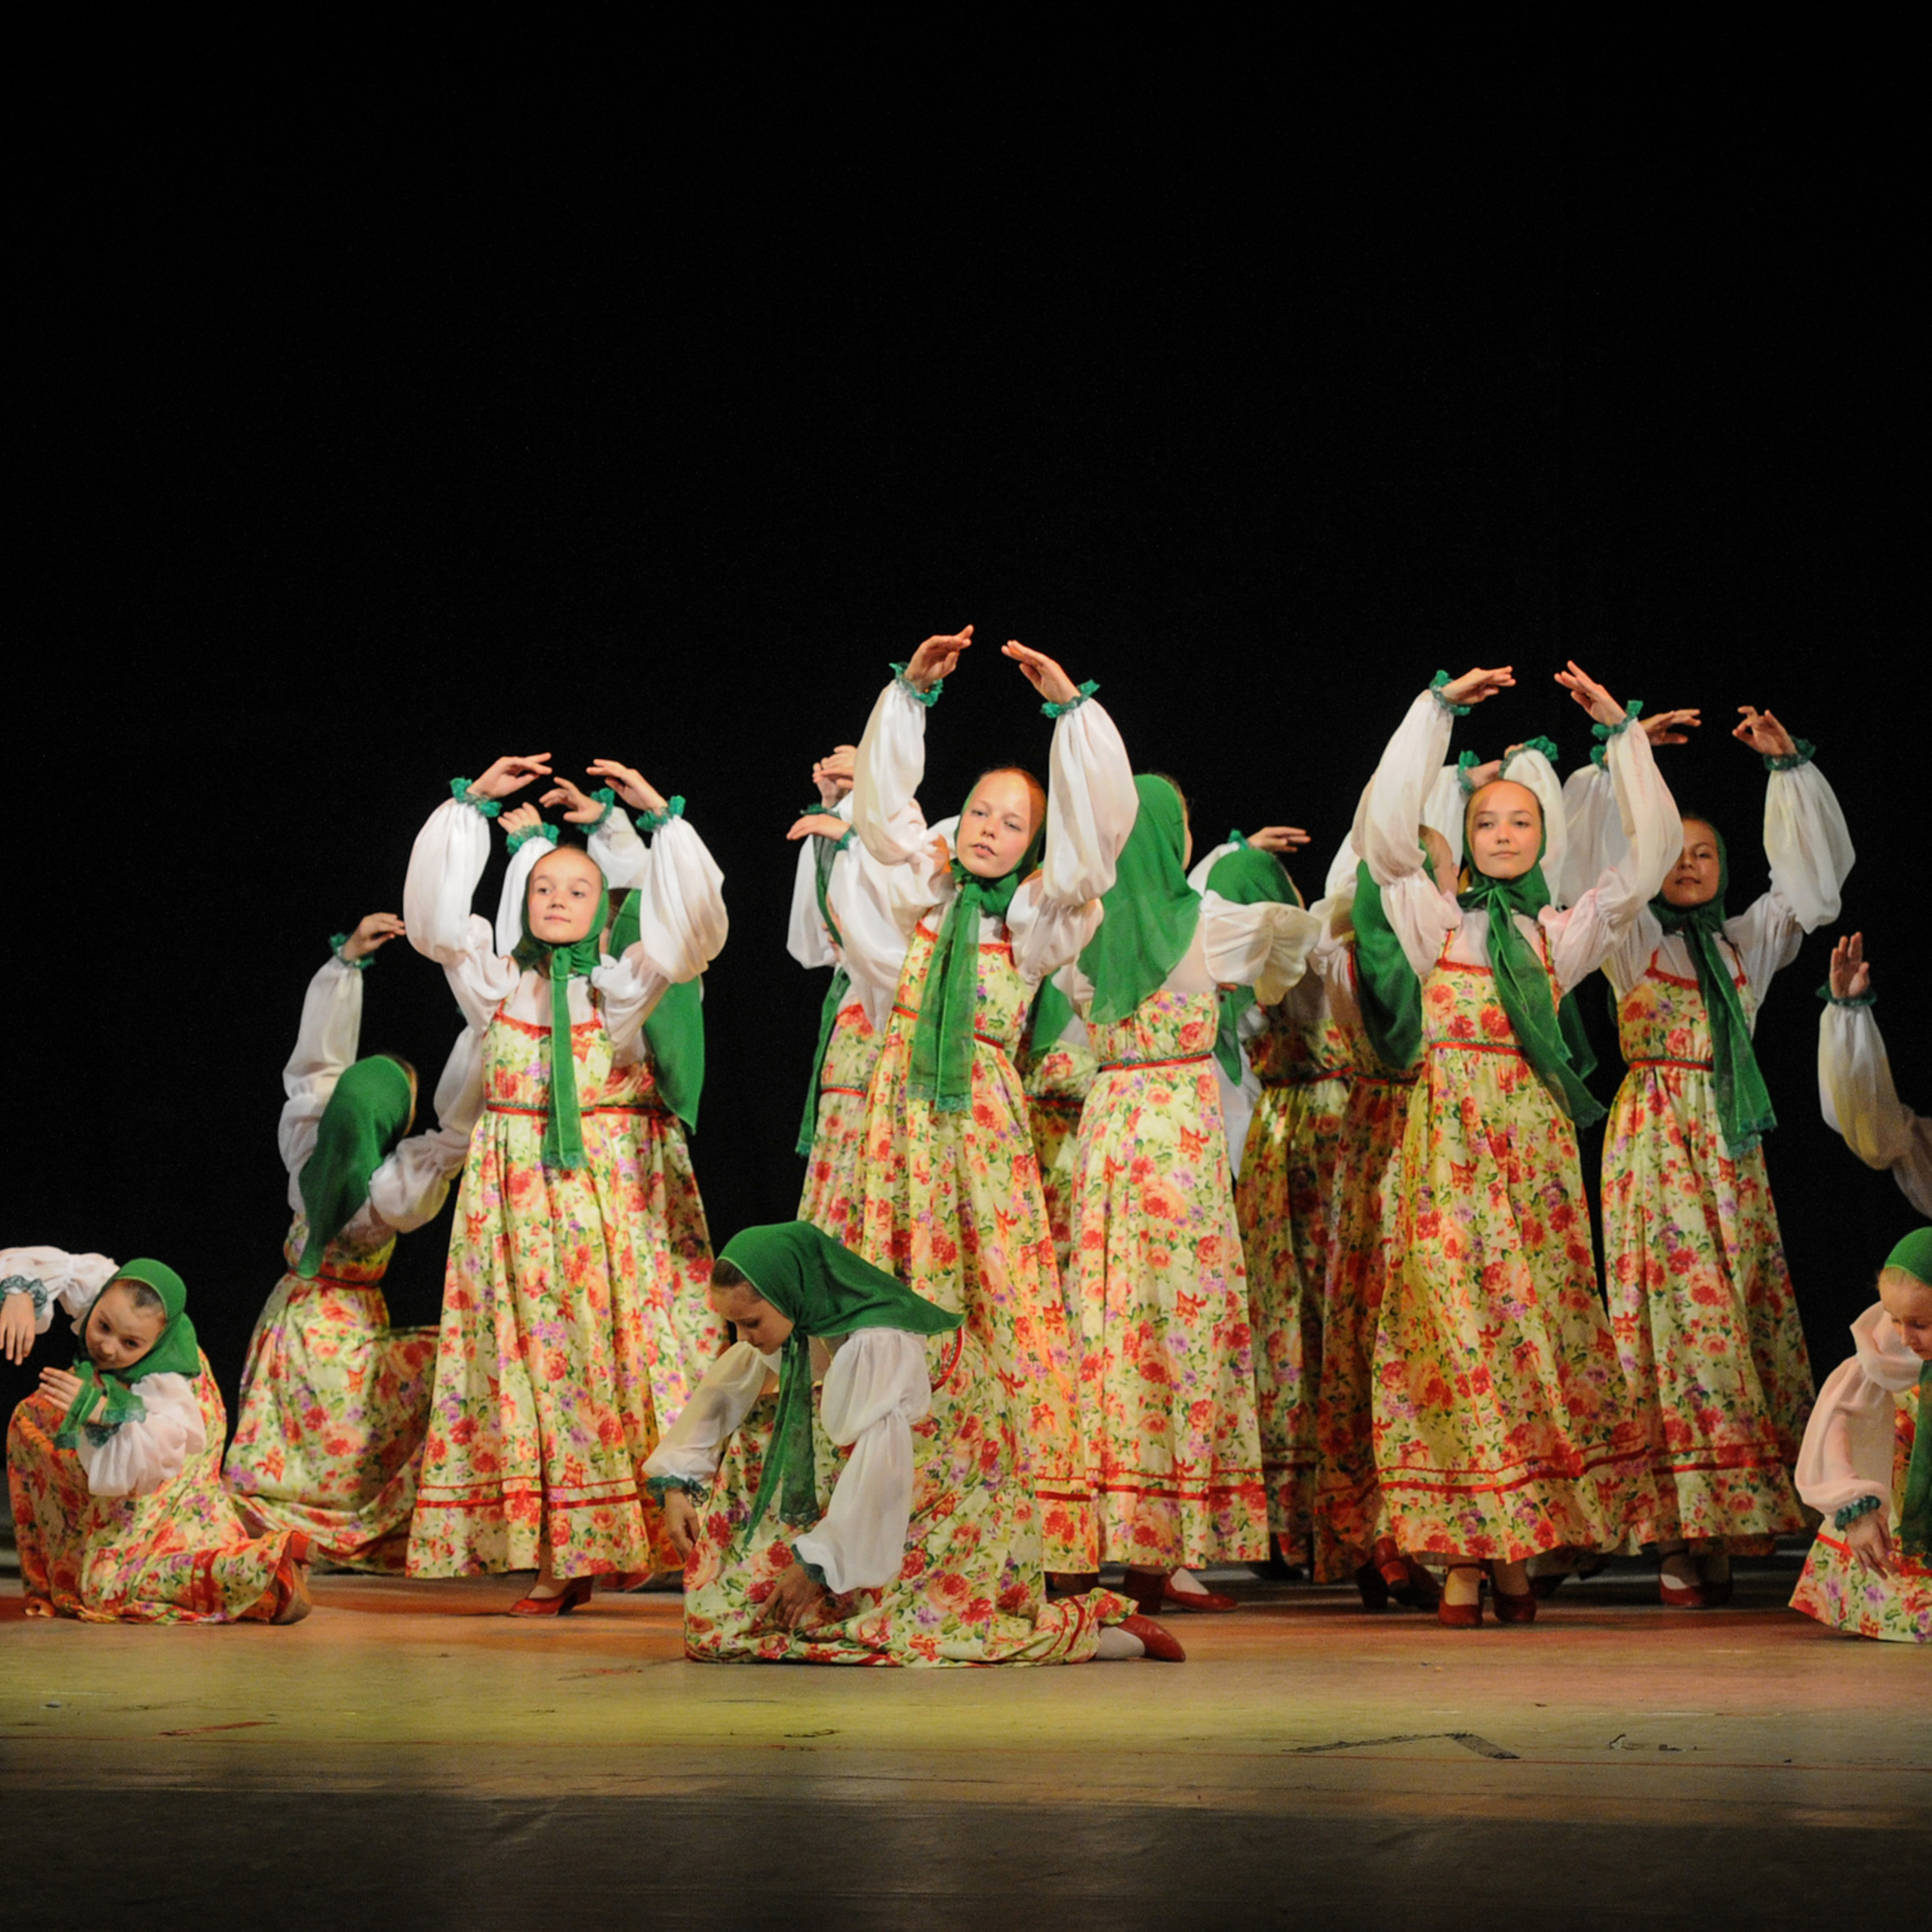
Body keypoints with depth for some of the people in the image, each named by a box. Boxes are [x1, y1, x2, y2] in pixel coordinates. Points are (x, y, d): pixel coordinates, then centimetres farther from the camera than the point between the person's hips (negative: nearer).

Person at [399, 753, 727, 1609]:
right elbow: (434, 910, -2)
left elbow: (693, 926, -5)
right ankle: (556, 1559, -3)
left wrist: (661, 817, -8)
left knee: (610, 1347, -8)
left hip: (607, 1186, -1)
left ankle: (609, 1534, -6)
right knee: (526, 1355, -4)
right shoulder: (494, 982, 10)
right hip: (513, 1186, 1)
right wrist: (472, 804, -4)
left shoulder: (622, 986, 8)